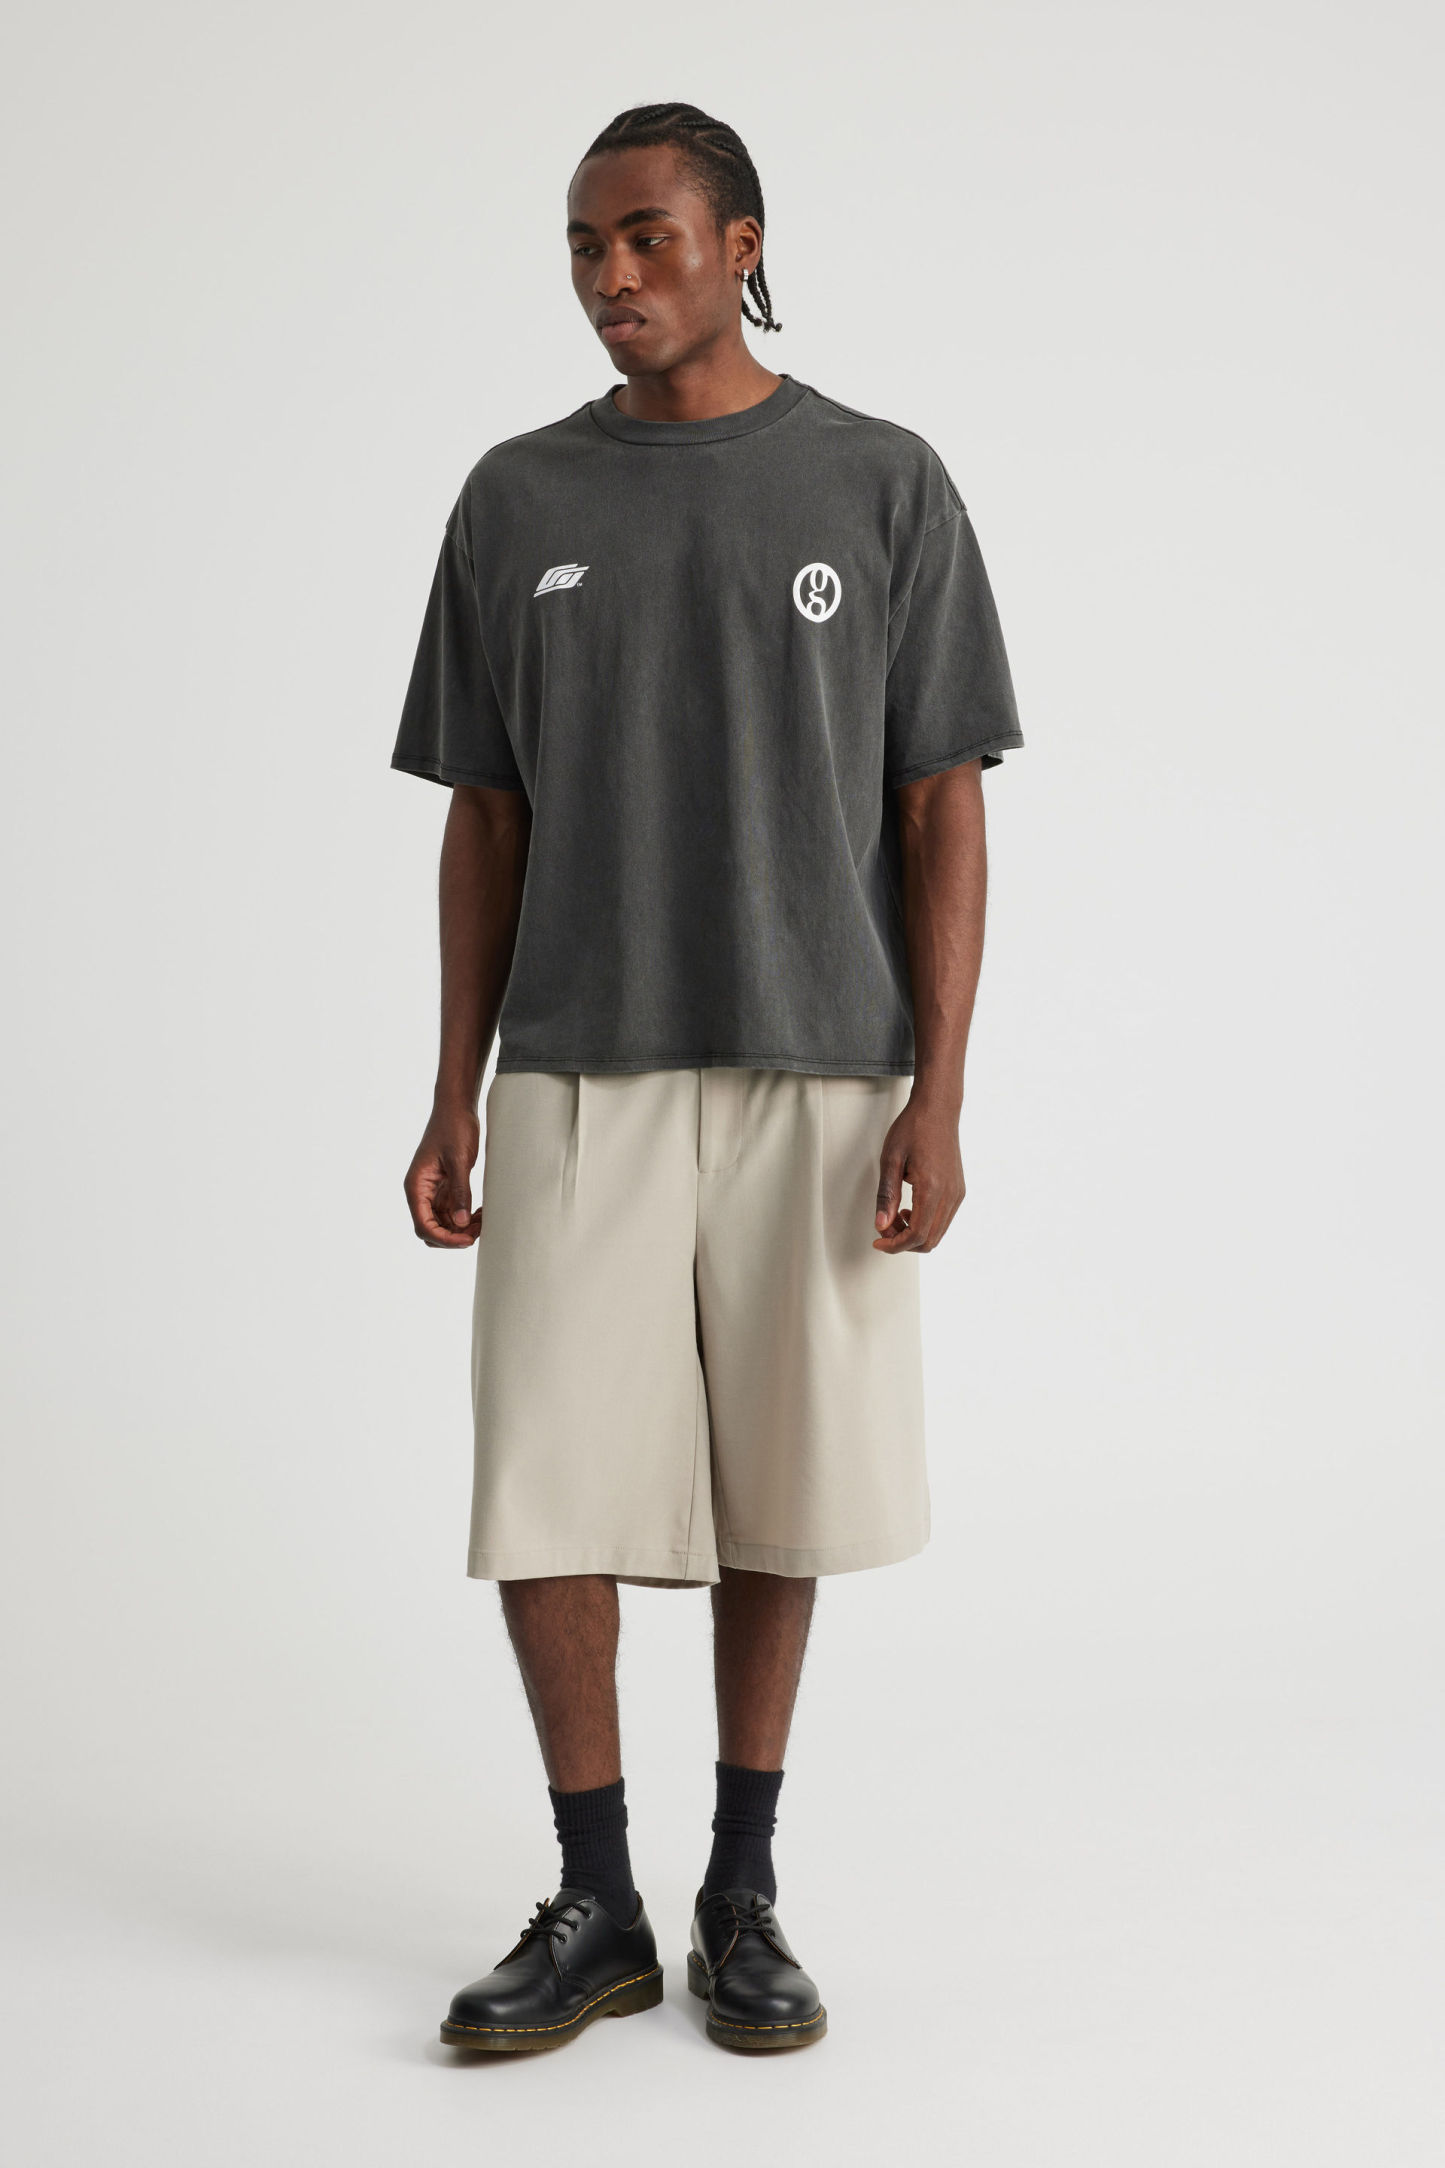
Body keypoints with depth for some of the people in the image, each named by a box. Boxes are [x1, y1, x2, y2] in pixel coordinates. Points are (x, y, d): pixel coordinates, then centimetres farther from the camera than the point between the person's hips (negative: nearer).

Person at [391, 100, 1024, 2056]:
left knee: (774, 1494, 6)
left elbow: (944, 811, -2)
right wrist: (454, 1100, 2)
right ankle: (595, 1907, 14)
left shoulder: (885, 487, 0)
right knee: (546, 1496, -3)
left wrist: (937, 1097, -10)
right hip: (573, 1083, 2)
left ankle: (744, 1895, 22)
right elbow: (488, 820, 8)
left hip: (814, 1079, -1)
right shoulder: (516, 502, 7)